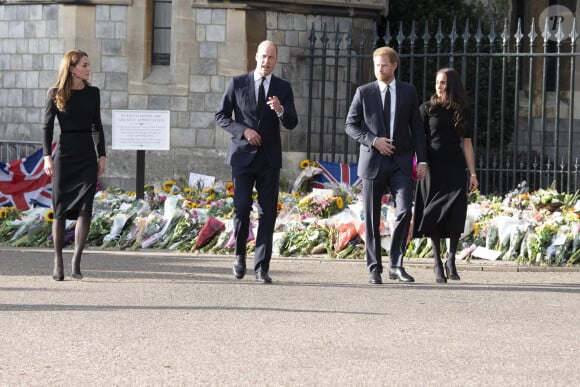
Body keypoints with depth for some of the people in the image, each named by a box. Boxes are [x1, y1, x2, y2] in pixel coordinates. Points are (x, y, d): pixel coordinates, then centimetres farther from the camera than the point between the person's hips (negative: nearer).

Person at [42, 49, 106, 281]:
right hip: (65, 155, -2)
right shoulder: (56, 94, -1)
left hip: (88, 157, 2)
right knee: (61, 210, 2)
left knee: (85, 209, -12)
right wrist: (47, 156, -11)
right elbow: (47, 126, -1)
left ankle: (76, 263, -14)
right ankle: (58, 263, 10)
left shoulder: (93, 93, 7)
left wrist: (102, 156, 7)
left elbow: (97, 126, 13)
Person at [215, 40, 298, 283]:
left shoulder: (283, 88, 6)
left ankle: (262, 267, 1)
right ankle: (240, 253, 16)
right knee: (242, 208, -9)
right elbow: (221, 116, 3)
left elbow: (291, 124, 0)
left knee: (268, 213, -2)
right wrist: (243, 130, -12)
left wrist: (280, 110, -22)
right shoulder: (238, 84, 2)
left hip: (269, 158, 1)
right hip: (243, 156, -1)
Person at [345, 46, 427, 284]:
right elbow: (351, 125, 3)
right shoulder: (363, 93, 4)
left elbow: (416, 127, 9)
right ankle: (374, 269, 10)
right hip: (373, 162, 0)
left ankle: (396, 265, -4)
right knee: (371, 218, 2)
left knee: (404, 211, -14)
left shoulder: (408, 92, 7)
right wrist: (373, 141, -12)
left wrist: (421, 160, 3)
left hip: (401, 162, 0)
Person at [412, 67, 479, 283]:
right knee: (434, 213, 0)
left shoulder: (462, 111, 8)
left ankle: (451, 258, 4)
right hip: (433, 168, -1)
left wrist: (473, 173, 4)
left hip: (455, 168, 1)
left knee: (457, 212, -12)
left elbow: (467, 143, 9)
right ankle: (437, 263, 9)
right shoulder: (428, 108, 3)